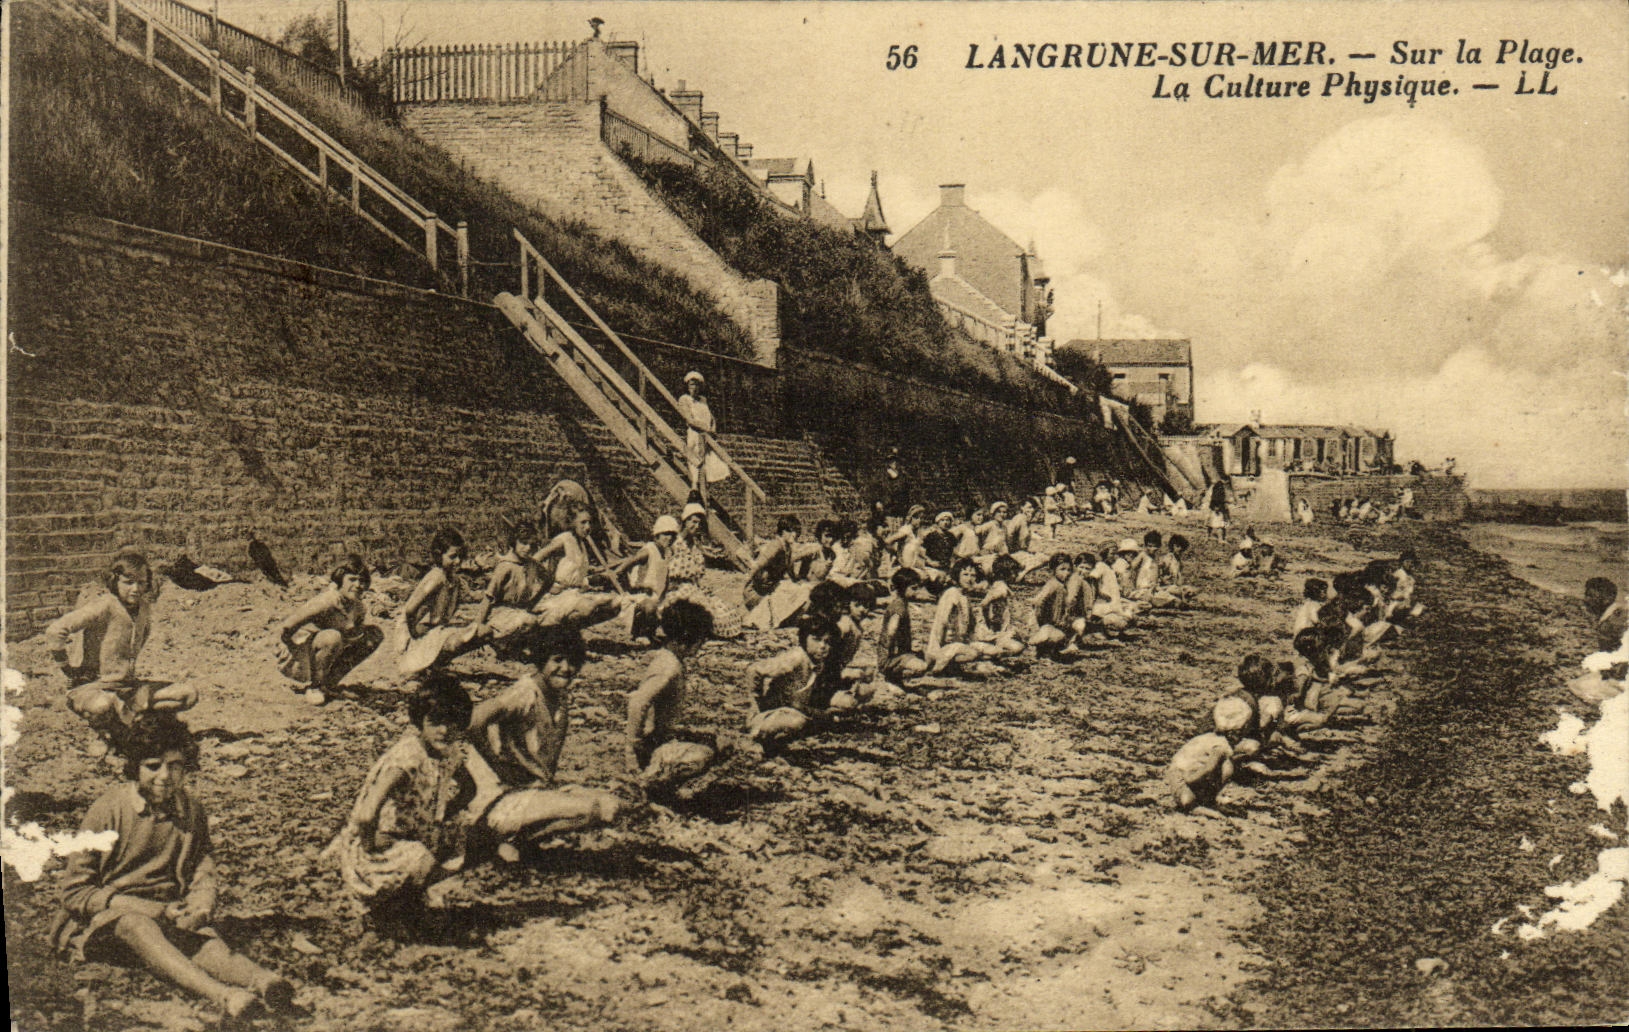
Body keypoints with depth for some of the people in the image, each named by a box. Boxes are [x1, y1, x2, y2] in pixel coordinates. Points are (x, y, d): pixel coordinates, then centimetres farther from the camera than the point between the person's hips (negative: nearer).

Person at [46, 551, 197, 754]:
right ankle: (103, 734, -4)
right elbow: (55, 631, -27)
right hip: (90, 687, -7)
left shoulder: (144, 608, 5)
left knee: (189, 695, -8)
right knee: (102, 705, -44)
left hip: (128, 687, 7)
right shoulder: (104, 607, -18)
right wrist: (67, 667, -14)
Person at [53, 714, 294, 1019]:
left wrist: (201, 906, -19)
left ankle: (262, 980, -63)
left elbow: (204, 875, 8)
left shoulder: (191, 812, 6)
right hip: (105, 919, -3)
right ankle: (220, 993, -64)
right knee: (138, 927, -38)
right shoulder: (107, 810, -8)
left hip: (166, 913, 4)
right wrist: (155, 910, -18)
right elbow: (76, 893, -7)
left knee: (204, 937, -31)